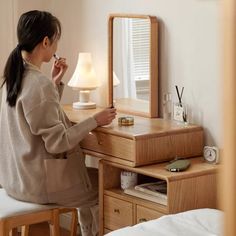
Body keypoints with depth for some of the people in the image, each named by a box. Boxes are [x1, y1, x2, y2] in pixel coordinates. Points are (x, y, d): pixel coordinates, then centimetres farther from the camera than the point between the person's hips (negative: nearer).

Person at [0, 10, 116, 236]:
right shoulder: (40, 84, -24)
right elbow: (57, 142, -23)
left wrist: (55, 82, 7)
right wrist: (94, 121, -15)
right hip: (38, 182, -9)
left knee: (89, 179, 24)